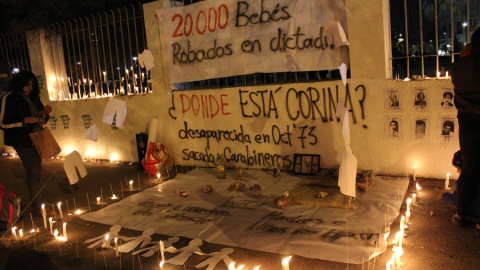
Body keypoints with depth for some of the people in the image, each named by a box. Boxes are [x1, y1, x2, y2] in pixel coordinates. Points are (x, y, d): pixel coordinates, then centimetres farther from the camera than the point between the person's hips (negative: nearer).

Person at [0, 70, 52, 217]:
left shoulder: (33, 96, 9)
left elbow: (43, 111, 21)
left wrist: (43, 118, -3)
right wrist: (25, 120, -23)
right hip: (22, 141, -7)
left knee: (37, 170, 14)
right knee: (33, 173, -7)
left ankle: (40, 203, 25)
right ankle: (37, 208, 1)